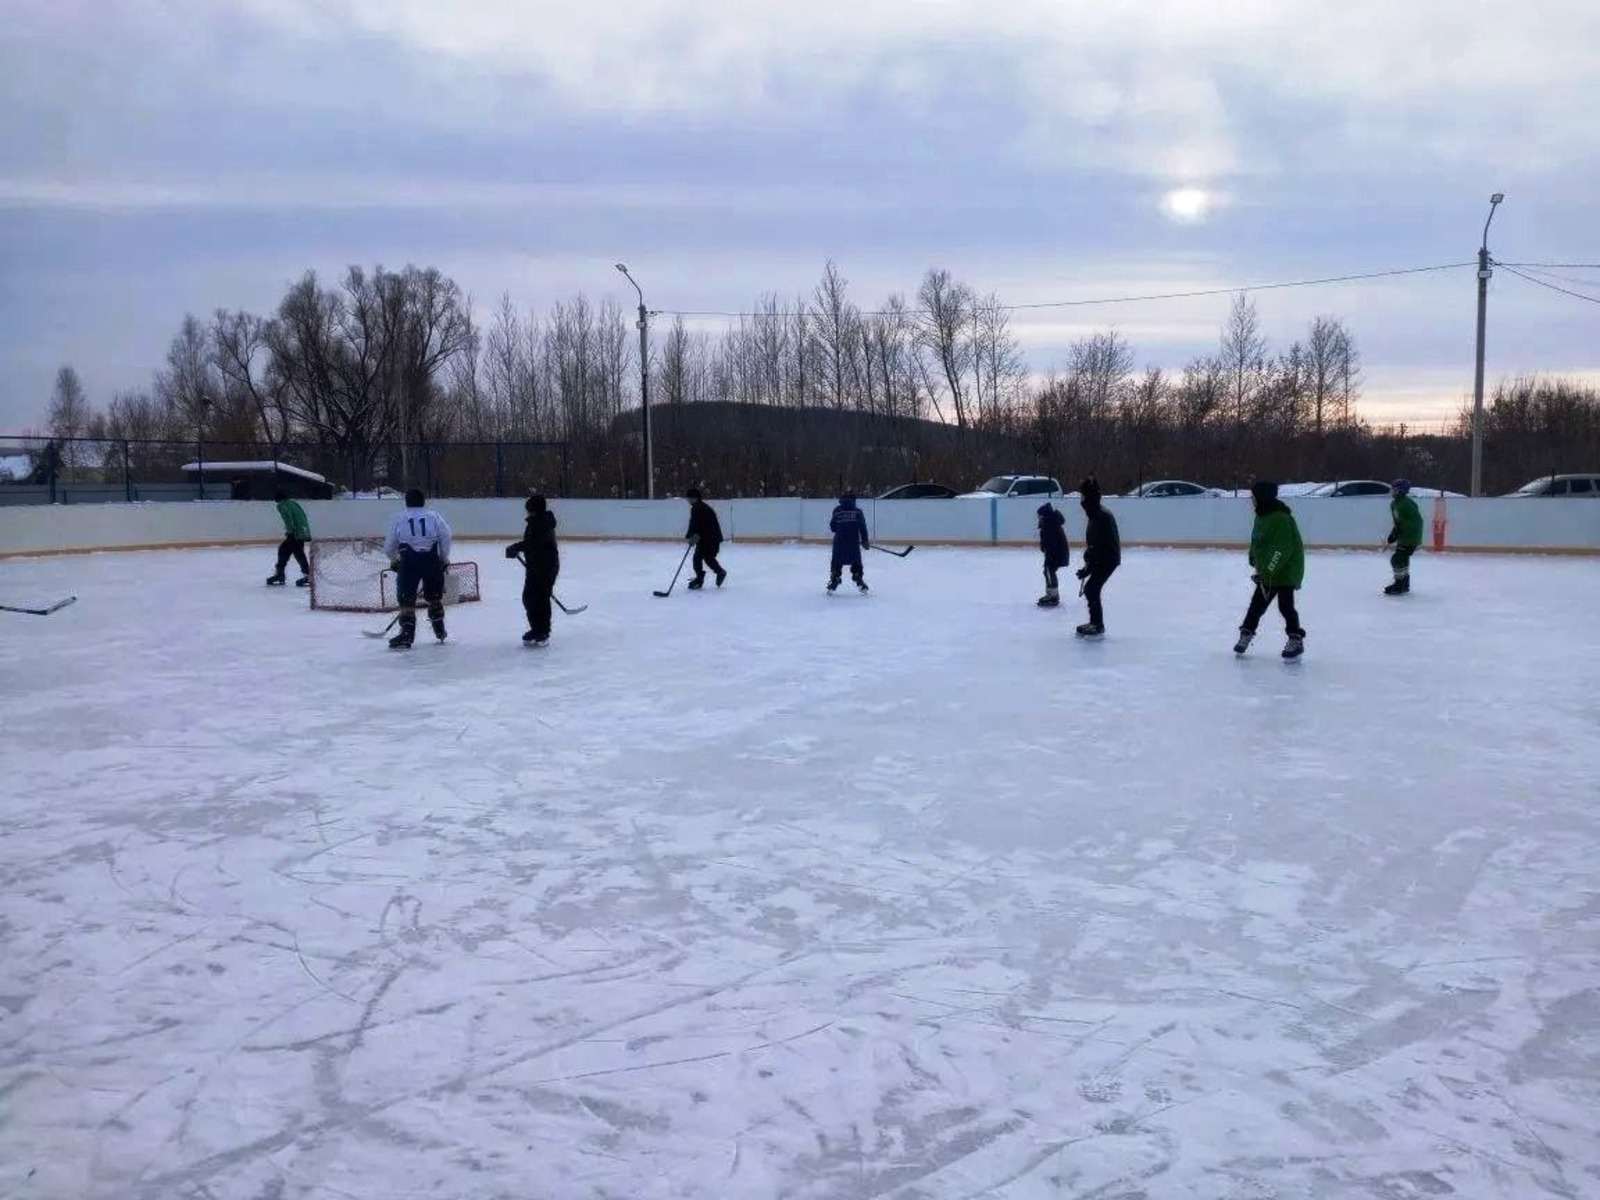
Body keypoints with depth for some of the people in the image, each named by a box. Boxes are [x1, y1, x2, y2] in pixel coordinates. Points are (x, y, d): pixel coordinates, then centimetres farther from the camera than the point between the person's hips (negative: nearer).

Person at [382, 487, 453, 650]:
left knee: (406, 598, 2)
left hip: (408, 560, -2)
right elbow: (445, 538, 1)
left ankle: (407, 634, -8)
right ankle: (440, 631, 28)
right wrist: (444, 560, 14)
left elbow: (389, 546, 12)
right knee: (434, 596, 20)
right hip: (432, 559, 2)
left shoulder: (399, 519, 8)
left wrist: (394, 561, 31)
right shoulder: (434, 516, 7)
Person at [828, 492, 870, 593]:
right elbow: (862, 528, -3)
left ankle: (833, 583, 6)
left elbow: (833, 527, 6)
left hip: (839, 543, 0)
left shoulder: (837, 511, 2)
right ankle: (861, 584, 6)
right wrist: (865, 541, 6)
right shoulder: (858, 512, 1)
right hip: (854, 543, 0)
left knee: (836, 565, 11)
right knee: (856, 565, 10)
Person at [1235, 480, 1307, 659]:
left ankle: (1296, 639, 5)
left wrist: (1267, 571, -31)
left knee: (1285, 605, -7)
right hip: (1268, 571, 9)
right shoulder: (1261, 515, 5)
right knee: (1258, 602, 11)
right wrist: (1257, 564, 19)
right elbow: (1257, 542, 17)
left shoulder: (1280, 518, -24)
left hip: (1287, 570, -9)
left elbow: (1282, 551, -29)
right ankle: (1246, 634, 20)